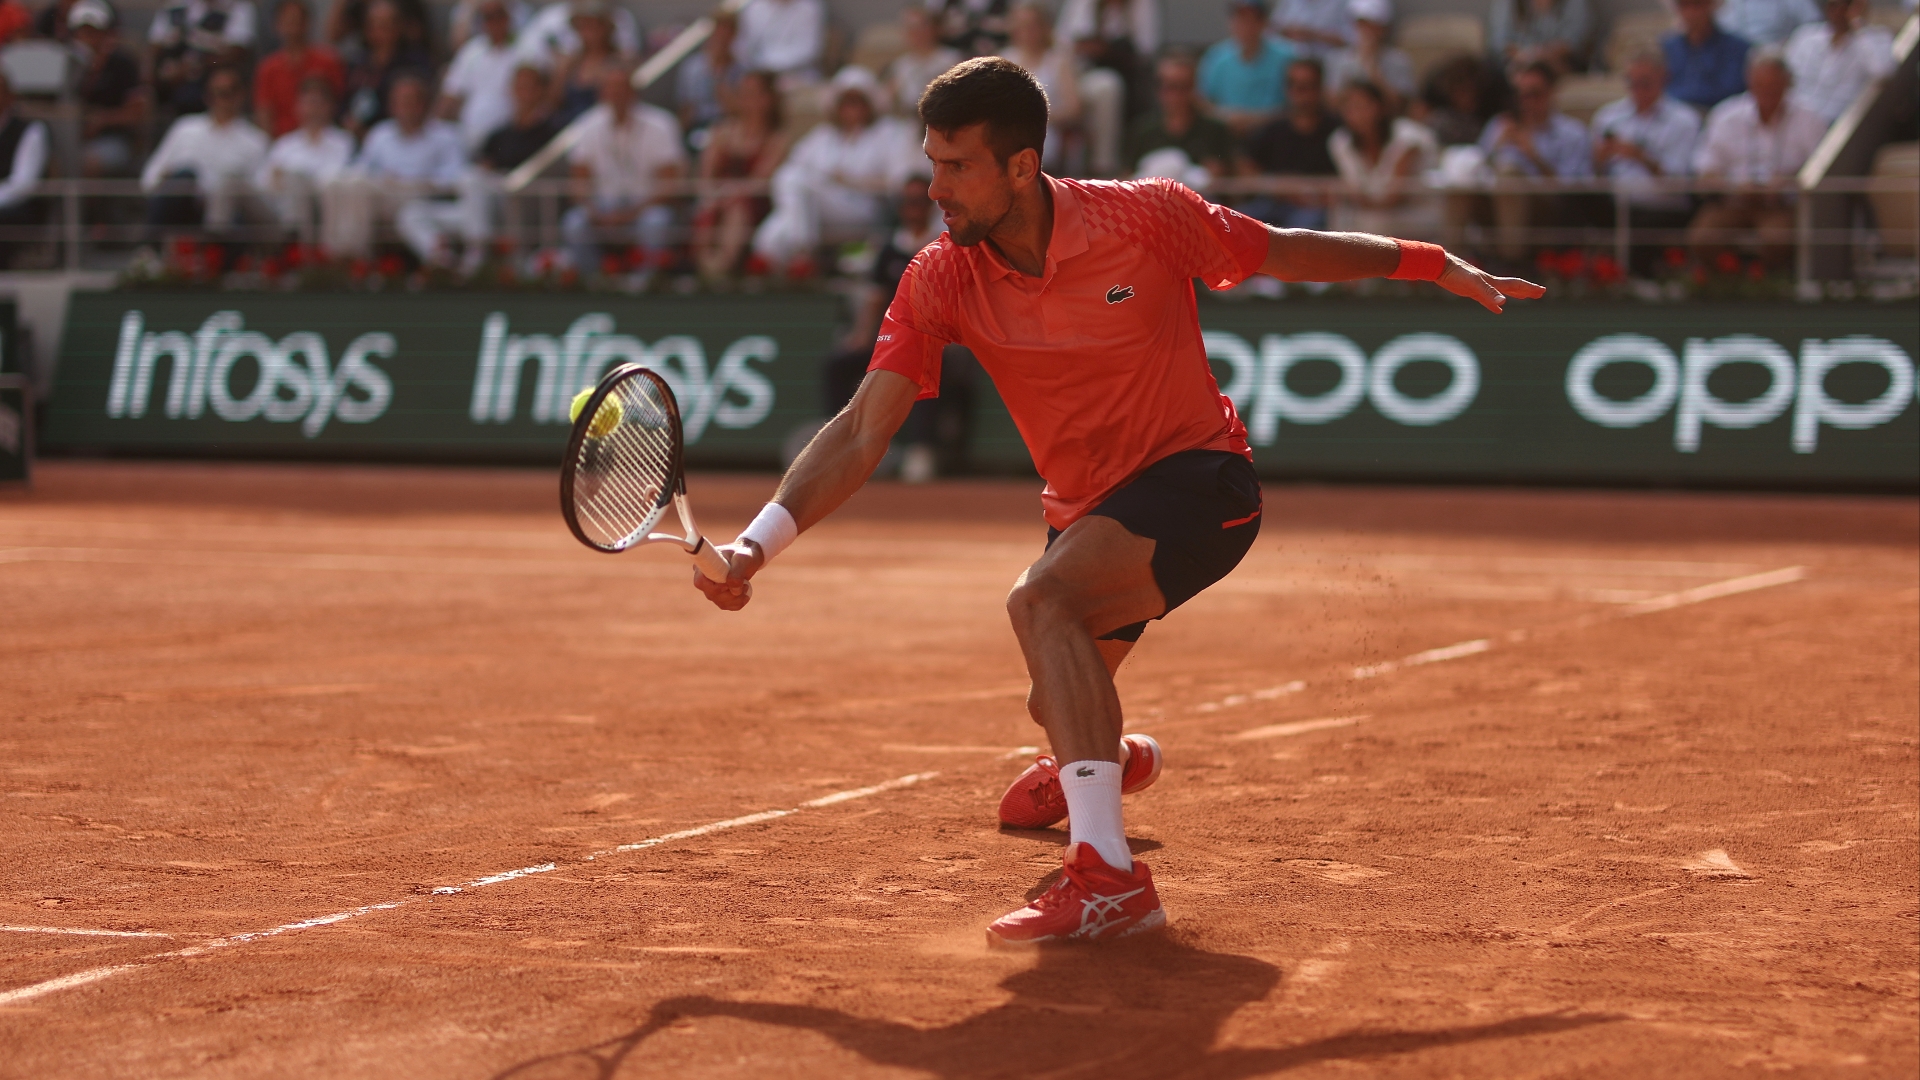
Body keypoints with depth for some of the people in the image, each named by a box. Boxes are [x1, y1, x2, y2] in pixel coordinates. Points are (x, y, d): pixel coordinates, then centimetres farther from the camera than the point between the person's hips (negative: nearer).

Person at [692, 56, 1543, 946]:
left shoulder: (1146, 219, -19)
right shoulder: (939, 282, -12)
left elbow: (1288, 254, -1)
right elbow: (862, 431, -17)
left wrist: (1436, 265, -1)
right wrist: (757, 545, -30)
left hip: (1198, 476, -6)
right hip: (1087, 510, 6)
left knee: (1041, 599, -32)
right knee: (1058, 704, 23)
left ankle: (1108, 874, -39)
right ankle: (1114, 761, 66)